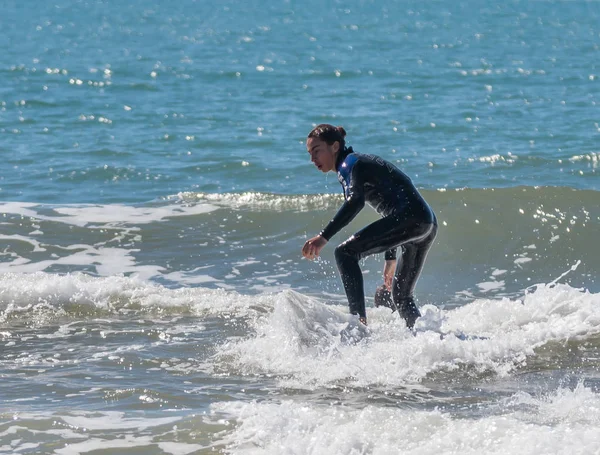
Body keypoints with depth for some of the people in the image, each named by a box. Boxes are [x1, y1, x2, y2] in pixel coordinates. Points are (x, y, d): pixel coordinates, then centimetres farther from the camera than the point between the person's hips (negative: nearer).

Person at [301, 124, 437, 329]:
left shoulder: (349, 164, -3)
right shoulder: (362, 163, 27)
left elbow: (355, 201, -23)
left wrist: (323, 237, -30)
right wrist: (390, 258, 36)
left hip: (410, 218, -10)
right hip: (428, 223, 10)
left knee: (345, 252, -13)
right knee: (401, 299, 16)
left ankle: (359, 321, -22)